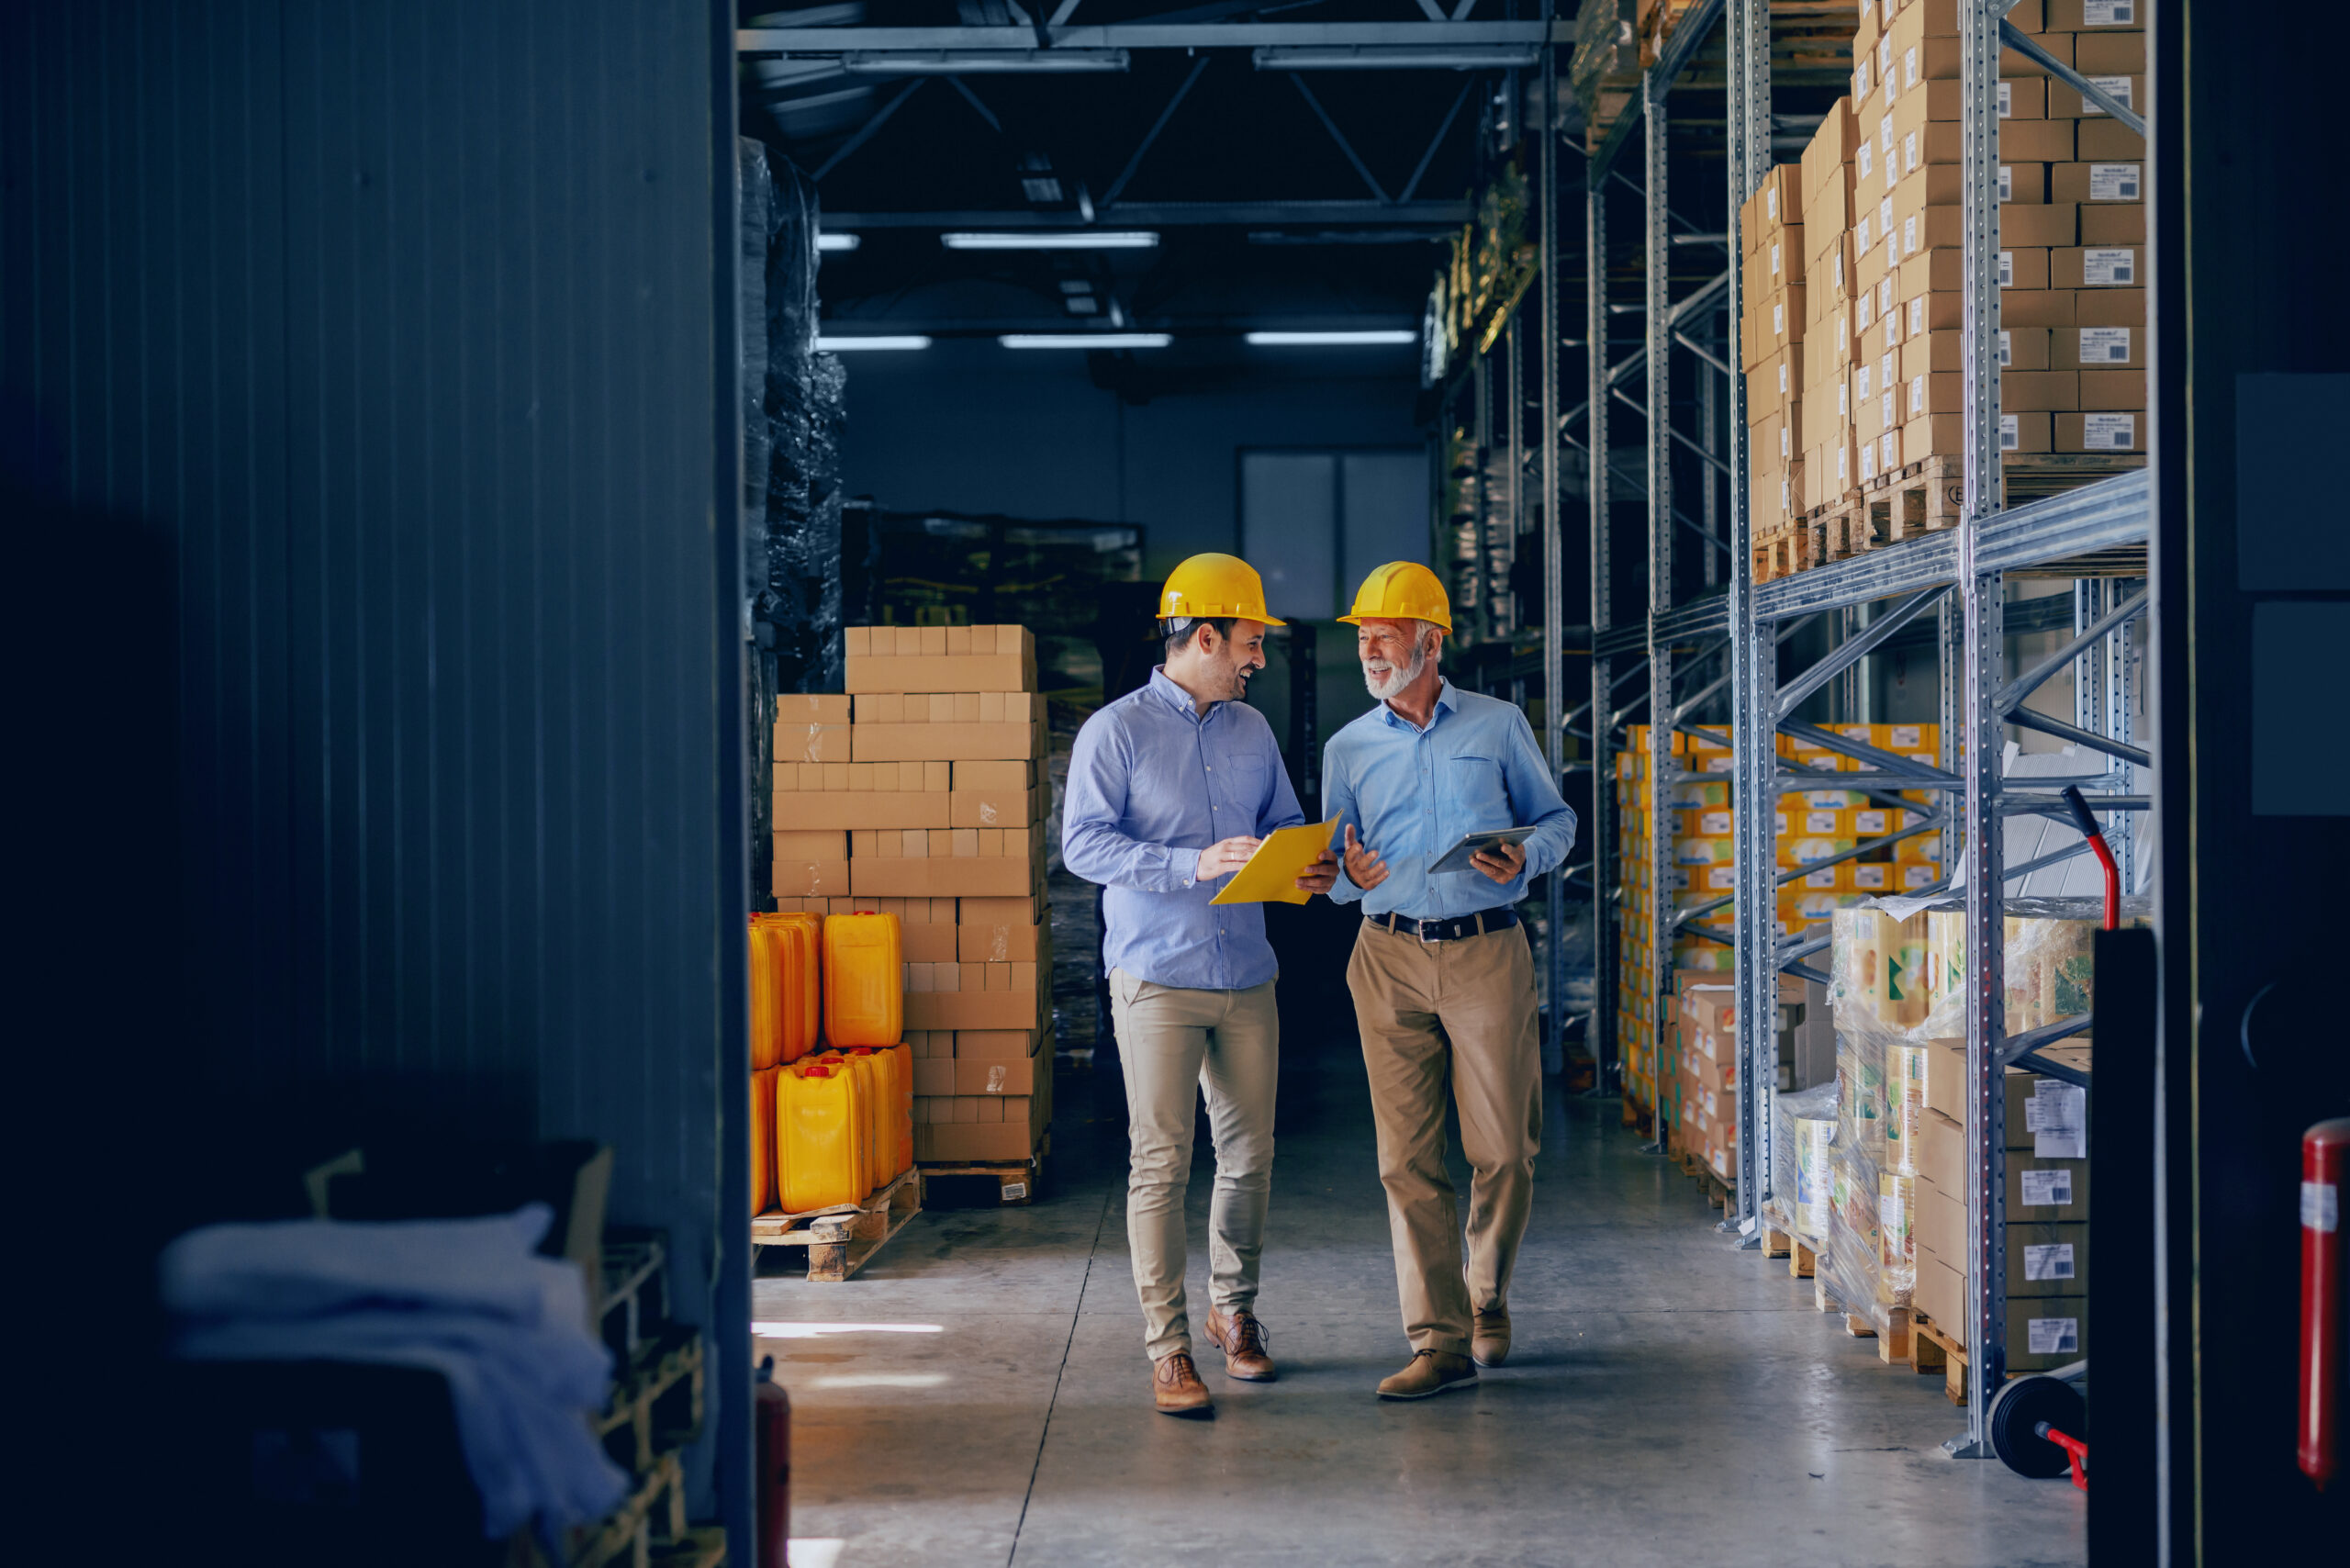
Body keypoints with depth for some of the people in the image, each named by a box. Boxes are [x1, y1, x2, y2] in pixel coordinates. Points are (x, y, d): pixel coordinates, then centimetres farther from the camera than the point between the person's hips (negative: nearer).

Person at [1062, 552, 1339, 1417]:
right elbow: (1083, 842, -13)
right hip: (1156, 978, -5)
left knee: (1250, 1156, 9)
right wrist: (1194, 865, -22)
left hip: (1246, 977, 6)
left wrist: (1308, 864, -4)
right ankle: (1167, 1347, 0)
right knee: (1161, 1161, -6)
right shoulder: (1116, 731, -5)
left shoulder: (1252, 731, 14)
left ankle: (1234, 1308, 29)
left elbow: (1284, 823, 20)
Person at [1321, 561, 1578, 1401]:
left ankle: (1486, 1297, 26)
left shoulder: (1499, 726, 6)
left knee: (1502, 1149, 0)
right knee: (1408, 1157, -3)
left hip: (1487, 953, -1)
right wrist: (1349, 874, -10)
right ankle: (1440, 1340, 1)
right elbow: (1334, 873, 14)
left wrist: (1524, 858, -10)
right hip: (1390, 959, 1)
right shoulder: (1348, 749, 11)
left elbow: (1556, 817, 11)